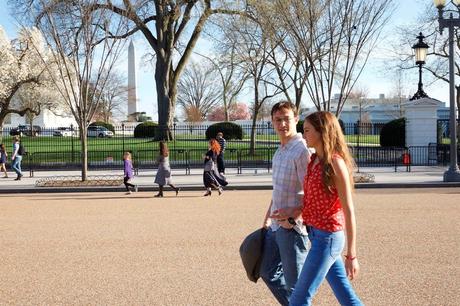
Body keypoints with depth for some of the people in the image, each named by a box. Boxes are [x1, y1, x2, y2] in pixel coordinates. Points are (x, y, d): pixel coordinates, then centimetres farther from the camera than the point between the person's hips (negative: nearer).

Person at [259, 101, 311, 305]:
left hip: (292, 227, -9)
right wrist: (267, 218, 22)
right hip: (276, 225, 9)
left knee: (295, 283, 1)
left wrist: (293, 218, -23)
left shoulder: (302, 151, -16)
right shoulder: (279, 152, 12)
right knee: (268, 271, 20)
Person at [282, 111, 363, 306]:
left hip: (327, 236, -8)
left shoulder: (335, 162, -16)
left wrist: (351, 255, -17)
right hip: (316, 233, 8)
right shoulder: (314, 160, 9)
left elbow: (348, 211, -17)